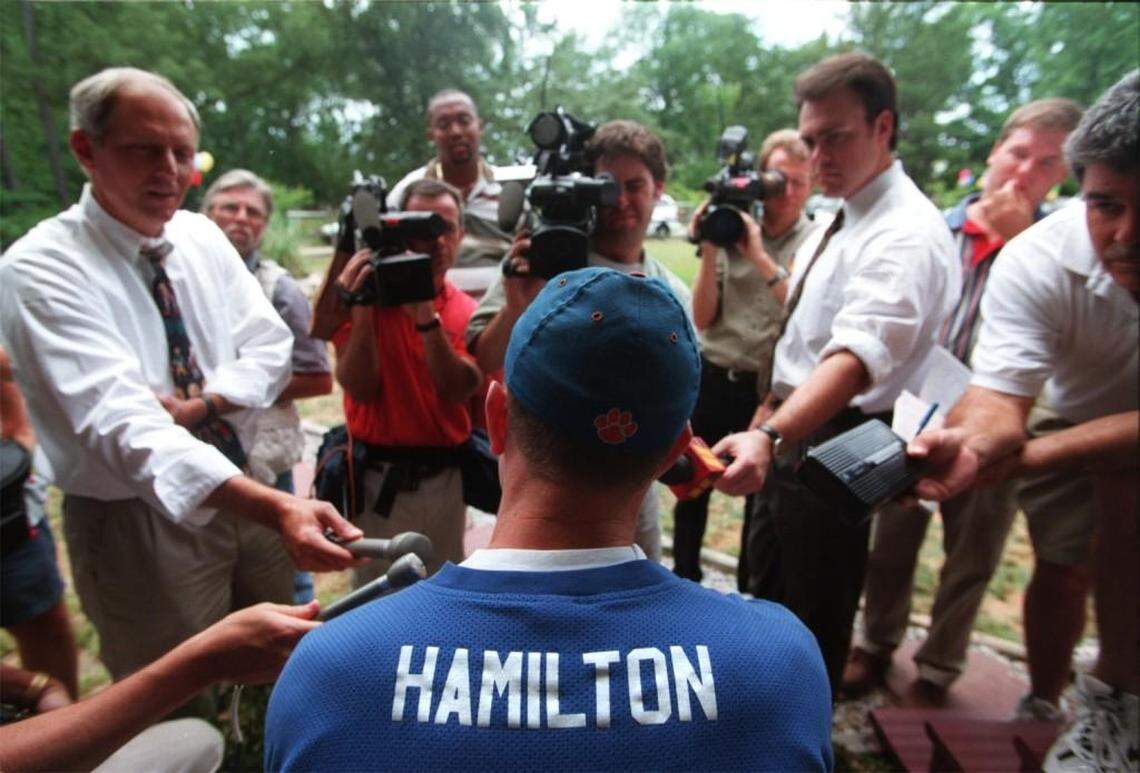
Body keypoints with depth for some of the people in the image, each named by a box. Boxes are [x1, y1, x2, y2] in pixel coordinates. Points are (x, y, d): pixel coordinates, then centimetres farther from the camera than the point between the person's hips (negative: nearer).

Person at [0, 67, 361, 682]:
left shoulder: (202, 236, 2)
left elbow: (270, 348, 1)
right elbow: (122, 425, -31)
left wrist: (197, 406, -19)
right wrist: (276, 508, -45)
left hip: (241, 494, 5)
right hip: (140, 523, -5)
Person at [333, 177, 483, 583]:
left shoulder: (467, 311, 2)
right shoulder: (366, 294, -4)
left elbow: (458, 391, -12)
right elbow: (360, 389, -13)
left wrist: (426, 317, -23)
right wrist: (362, 308, -23)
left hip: (445, 475, 3)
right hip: (379, 475, -2)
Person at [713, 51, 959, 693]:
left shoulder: (908, 234, -21)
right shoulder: (840, 220, 10)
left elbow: (856, 356, -37)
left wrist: (769, 437, -51)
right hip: (792, 428, 10)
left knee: (815, 615, 10)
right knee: (768, 592, 25)